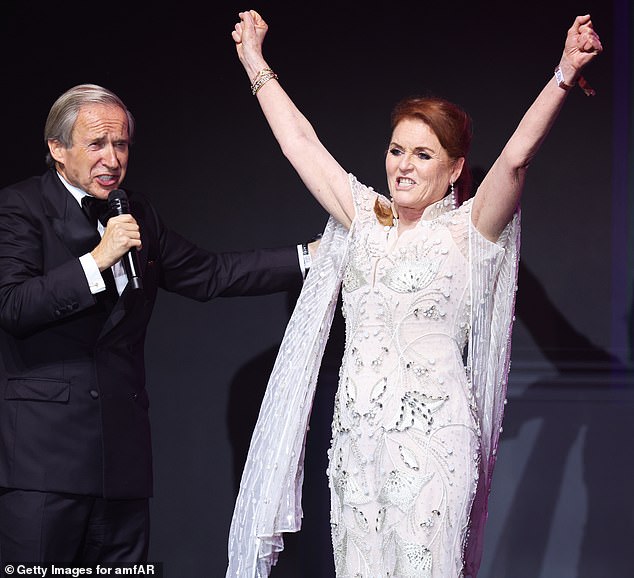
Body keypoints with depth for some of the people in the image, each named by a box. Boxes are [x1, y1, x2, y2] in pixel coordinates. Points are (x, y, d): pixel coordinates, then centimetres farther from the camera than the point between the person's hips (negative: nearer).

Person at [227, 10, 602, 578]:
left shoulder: (469, 230, -1)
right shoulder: (366, 218, 12)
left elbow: (515, 157, -16)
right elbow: (299, 142, 17)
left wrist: (564, 76, -27)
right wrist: (256, 65, 22)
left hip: (432, 430, -5)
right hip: (357, 427, 5)